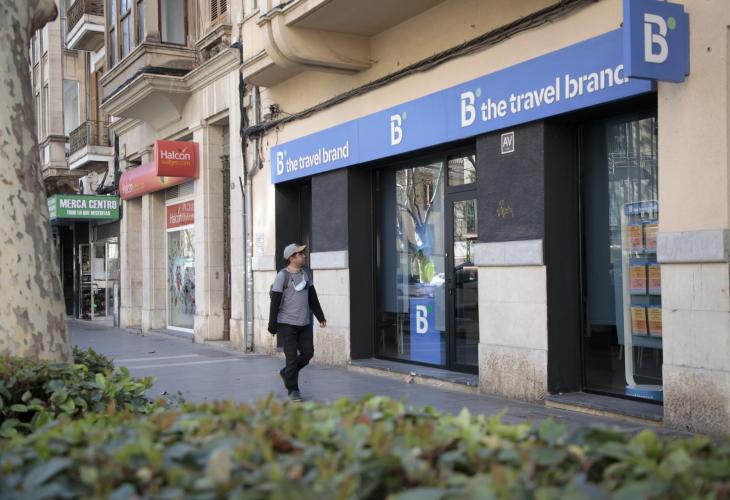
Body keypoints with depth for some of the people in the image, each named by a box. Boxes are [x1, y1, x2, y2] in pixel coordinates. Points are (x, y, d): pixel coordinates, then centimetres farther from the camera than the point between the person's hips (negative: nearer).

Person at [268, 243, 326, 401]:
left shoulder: (306, 273, 9)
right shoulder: (282, 276, -10)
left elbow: (313, 297, 16)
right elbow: (275, 302, -10)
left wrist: (320, 317, 15)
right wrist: (272, 326, -11)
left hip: (304, 323, 6)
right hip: (287, 323, -6)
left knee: (308, 353, 5)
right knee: (292, 357, -2)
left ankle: (286, 373, 28)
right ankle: (293, 390, 11)